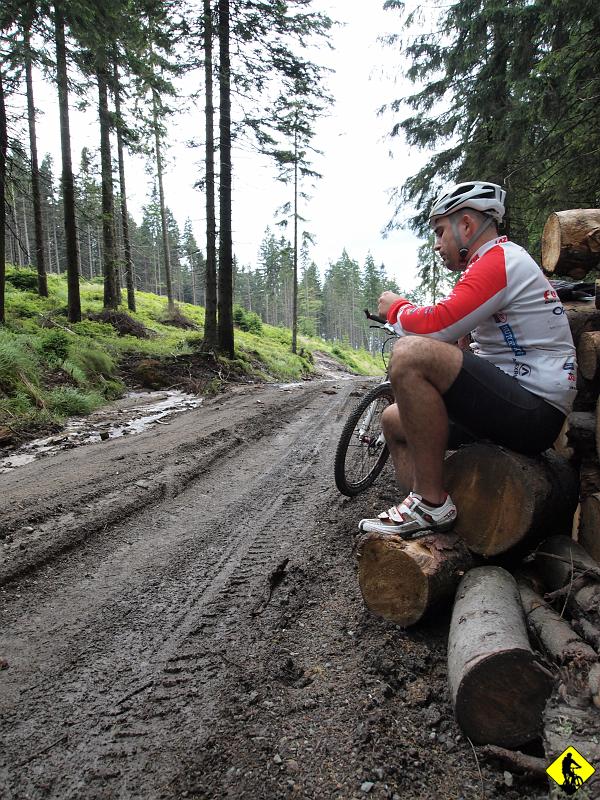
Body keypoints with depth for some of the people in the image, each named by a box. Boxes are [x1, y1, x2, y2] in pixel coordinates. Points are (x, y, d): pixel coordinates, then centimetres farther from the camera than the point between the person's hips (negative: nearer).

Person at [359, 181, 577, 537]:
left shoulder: (501, 258, -11)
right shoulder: (504, 262, 22)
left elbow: (436, 326, -22)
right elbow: (451, 329, 22)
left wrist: (395, 305, -3)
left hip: (534, 410, -11)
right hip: (508, 401, 11)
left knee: (410, 353, -30)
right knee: (394, 419, 12)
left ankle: (431, 503, -20)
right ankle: (422, 521, 8)